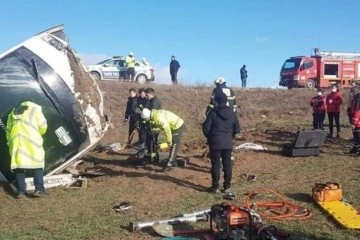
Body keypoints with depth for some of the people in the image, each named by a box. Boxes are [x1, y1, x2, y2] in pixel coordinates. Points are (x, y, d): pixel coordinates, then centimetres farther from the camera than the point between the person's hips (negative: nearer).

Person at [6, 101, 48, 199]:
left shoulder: (13, 113, 29)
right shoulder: (35, 109, 16)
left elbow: (8, 131, 24)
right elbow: (43, 126, 7)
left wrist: (10, 143, 28)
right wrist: (37, 135, 24)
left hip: (15, 140, 4)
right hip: (31, 140, -4)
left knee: (18, 165, 6)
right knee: (37, 163, 1)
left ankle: (20, 191, 4)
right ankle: (39, 189, -5)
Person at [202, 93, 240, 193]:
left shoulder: (213, 112, -8)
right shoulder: (232, 113, 3)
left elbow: (206, 127, -8)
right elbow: (237, 129, 6)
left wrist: (209, 137, 10)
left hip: (215, 142, -3)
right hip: (228, 143, 3)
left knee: (215, 164, 3)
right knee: (227, 164, 9)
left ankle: (215, 187, 8)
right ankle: (227, 187, 14)